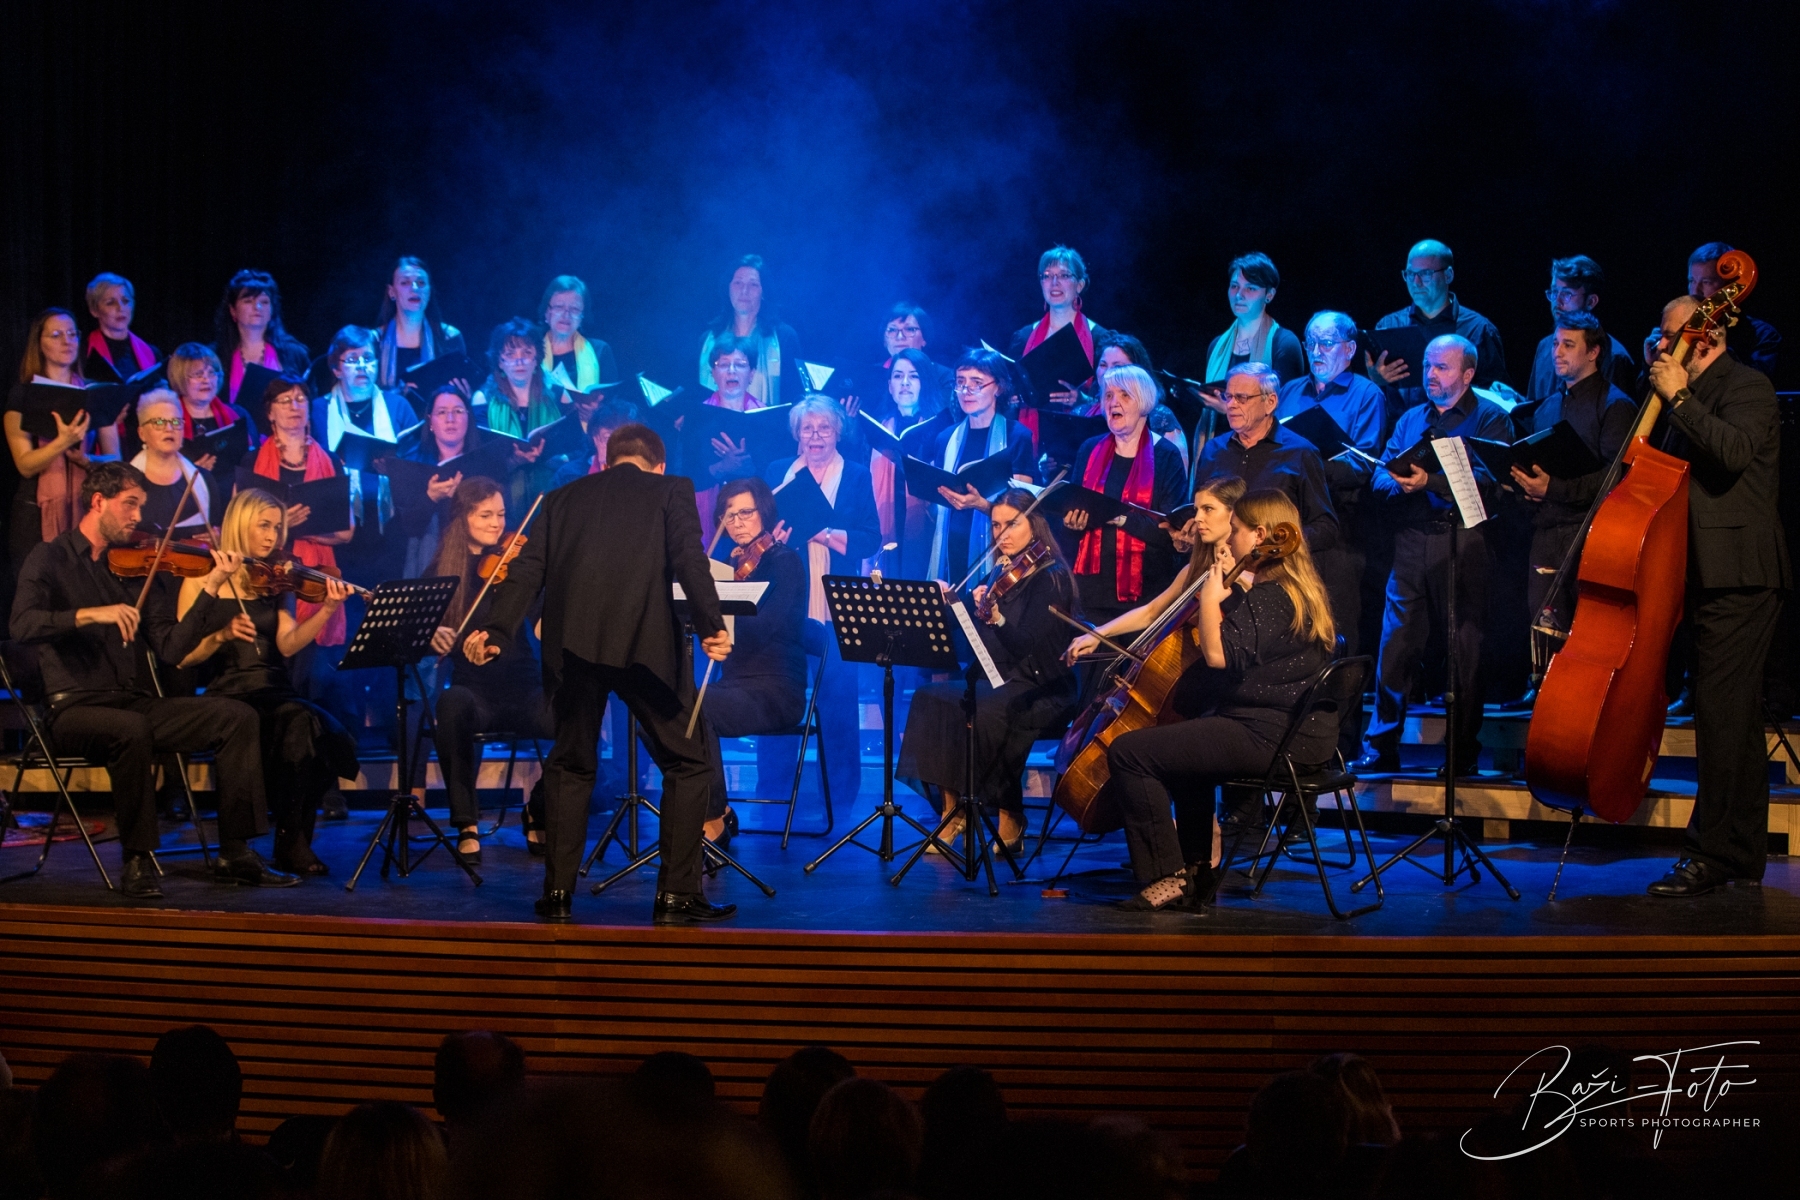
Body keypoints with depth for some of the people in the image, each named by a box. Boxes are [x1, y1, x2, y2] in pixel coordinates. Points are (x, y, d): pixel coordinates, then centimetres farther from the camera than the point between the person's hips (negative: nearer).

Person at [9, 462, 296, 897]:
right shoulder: (52, 559, 1)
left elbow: (171, 648, 5)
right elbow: (24, 623, -20)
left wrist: (211, 588, -4)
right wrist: (93, 614, -31)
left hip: (134, 702, 6)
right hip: (76, 709, -6)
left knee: (237, 716, -10)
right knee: (131, 729, -38)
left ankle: (234, 853, -10)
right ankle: (138, 861, -23)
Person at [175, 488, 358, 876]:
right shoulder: (202, 580, 6)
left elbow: (287, 645, -2)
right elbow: (182, 656, 1)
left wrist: (327, 611, -16)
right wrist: (221, 636, -16)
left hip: (276, 692, 4)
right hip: (228, 695, -4)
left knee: (326, 734, -29)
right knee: (302, 721, -33)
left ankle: (295, 841, -13)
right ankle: (291, 841, -19)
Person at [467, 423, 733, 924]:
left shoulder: (563, 498, 21)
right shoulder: (671, 490, 12)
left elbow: (527, 571, 10)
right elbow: (689, 558, -5)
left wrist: (495, 633, 5)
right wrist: (711, 625, -10)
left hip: (572, 643, 3)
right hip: (644, 640, -3)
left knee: (570, 765, 20)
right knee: (687, 764, 9)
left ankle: (557, 892, 15)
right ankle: (677, 895, 3)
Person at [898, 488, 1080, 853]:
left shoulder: (1051, 577, -9)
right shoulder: (999, 574, 13)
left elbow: (1027, 646, -22)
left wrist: (998, 619, -40)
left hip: (1042, 694, -7)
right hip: (998, 684, 7)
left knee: (981, 712, -35)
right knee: (930, 699, -19)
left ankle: (1010, 819, -21)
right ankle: (952, 810, -20)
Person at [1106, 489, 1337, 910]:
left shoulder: (1267, 597, -18)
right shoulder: (1298, 590, 14)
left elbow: (1219, 655, -26)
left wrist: (1210, 597, -14)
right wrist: (1233, 585, 15)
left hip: (1268, 735, -11)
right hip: (1301, 730, 11)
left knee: (1128, 752, -12)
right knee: (1184, 741, 37)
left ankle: (1167, 878, -8)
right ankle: (1198, 868, 34)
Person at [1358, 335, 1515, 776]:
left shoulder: (1490, 419, 3)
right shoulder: (1410, 420, 21)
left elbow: (1486, 480, -12)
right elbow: (1381, 477, 12)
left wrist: (1429, 481, -21)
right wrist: (1399, 482, -11)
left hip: (1463, 545, -4)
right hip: (1411, 546, 4)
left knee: (1465, 653, -1)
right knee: (1394, 647, 1)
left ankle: (1462, 753, 6)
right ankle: (1381, 749, 8)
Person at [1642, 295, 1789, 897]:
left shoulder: (1745, 386, -7)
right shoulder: (1699, 392, 19)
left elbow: (1735, 451, -26)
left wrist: (1679, 398, -21)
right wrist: (1666, 396, 14)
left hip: (1738, 574, -10)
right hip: (1713, 575, 10)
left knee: (1721, 715, -13)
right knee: (1736, 719, 14)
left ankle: (1710, 854, -13)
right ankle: (1743, 854, 21)